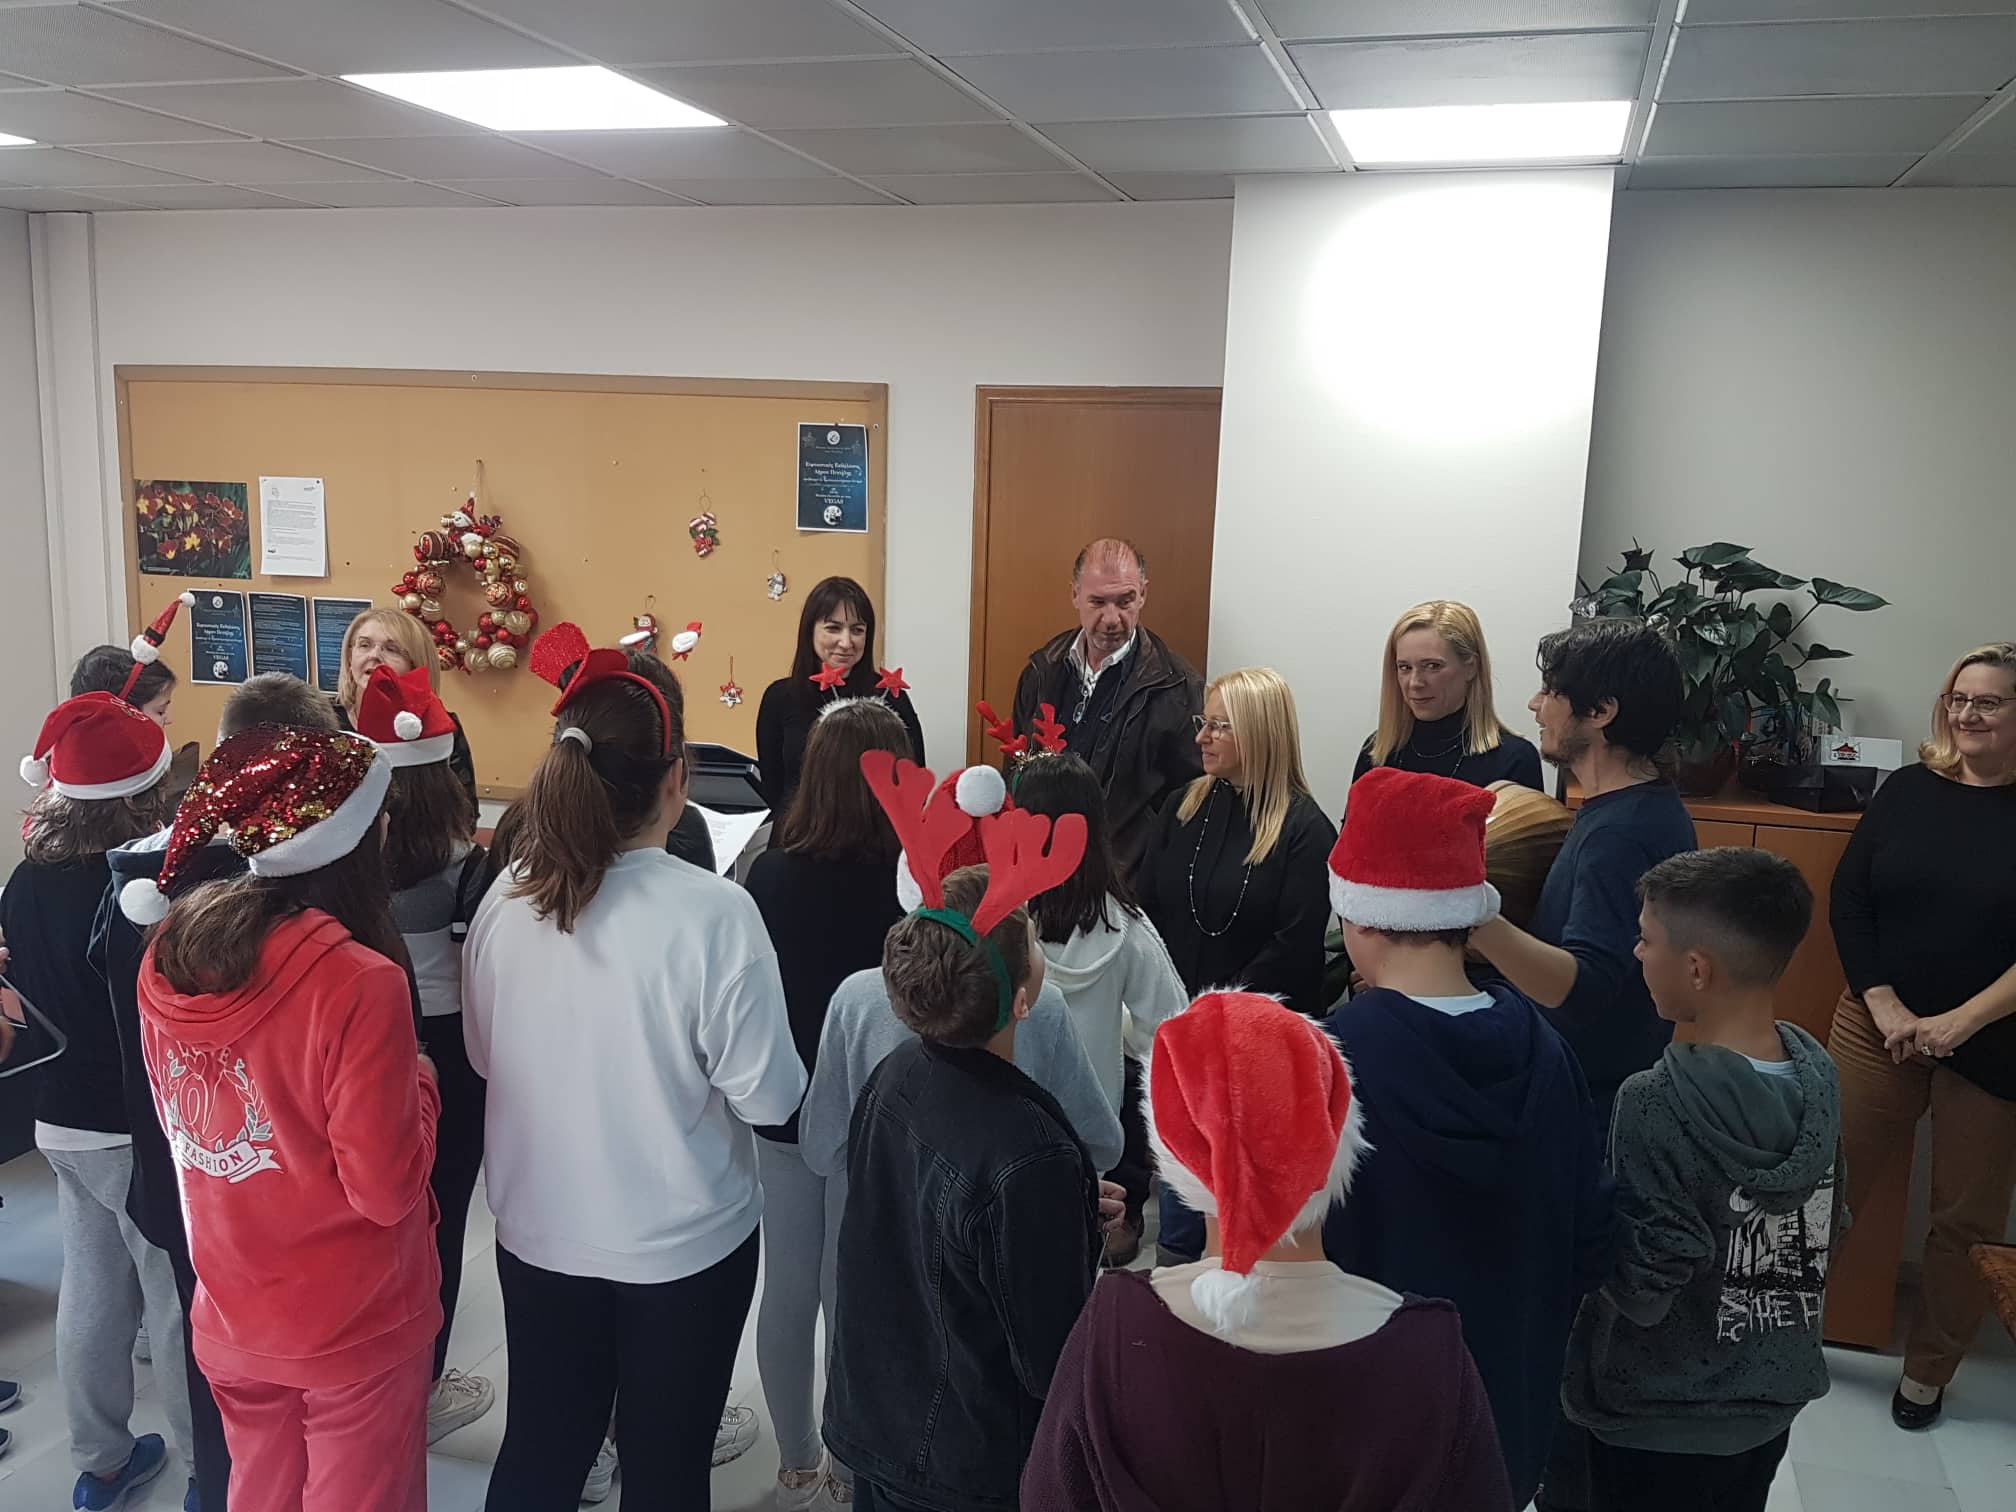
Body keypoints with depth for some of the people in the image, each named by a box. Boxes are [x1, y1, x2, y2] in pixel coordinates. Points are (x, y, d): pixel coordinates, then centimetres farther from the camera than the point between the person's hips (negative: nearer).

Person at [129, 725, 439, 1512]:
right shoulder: (359, 983, -28)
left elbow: (183, 1128, 9)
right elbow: (385, 1191, -21)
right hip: (354, 1328, -6)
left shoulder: (166, 955, -7)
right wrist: (420, 1084, -6)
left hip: (228, 1316, 6)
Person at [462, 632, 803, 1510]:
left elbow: (484, 1055, 6)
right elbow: (769, 1096, -17)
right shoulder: (713, 912, -24)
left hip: (539, 1232, 4)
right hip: (683, 1242, -4)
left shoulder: (507, 899, -9)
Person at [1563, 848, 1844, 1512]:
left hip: (1662, 1417, -6)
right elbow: (1829, 1232, 4)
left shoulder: (1658, 1102, -29)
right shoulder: (1819, 1073, -8)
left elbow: (1643, 1290, -25)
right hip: (1776, 1396, 6)